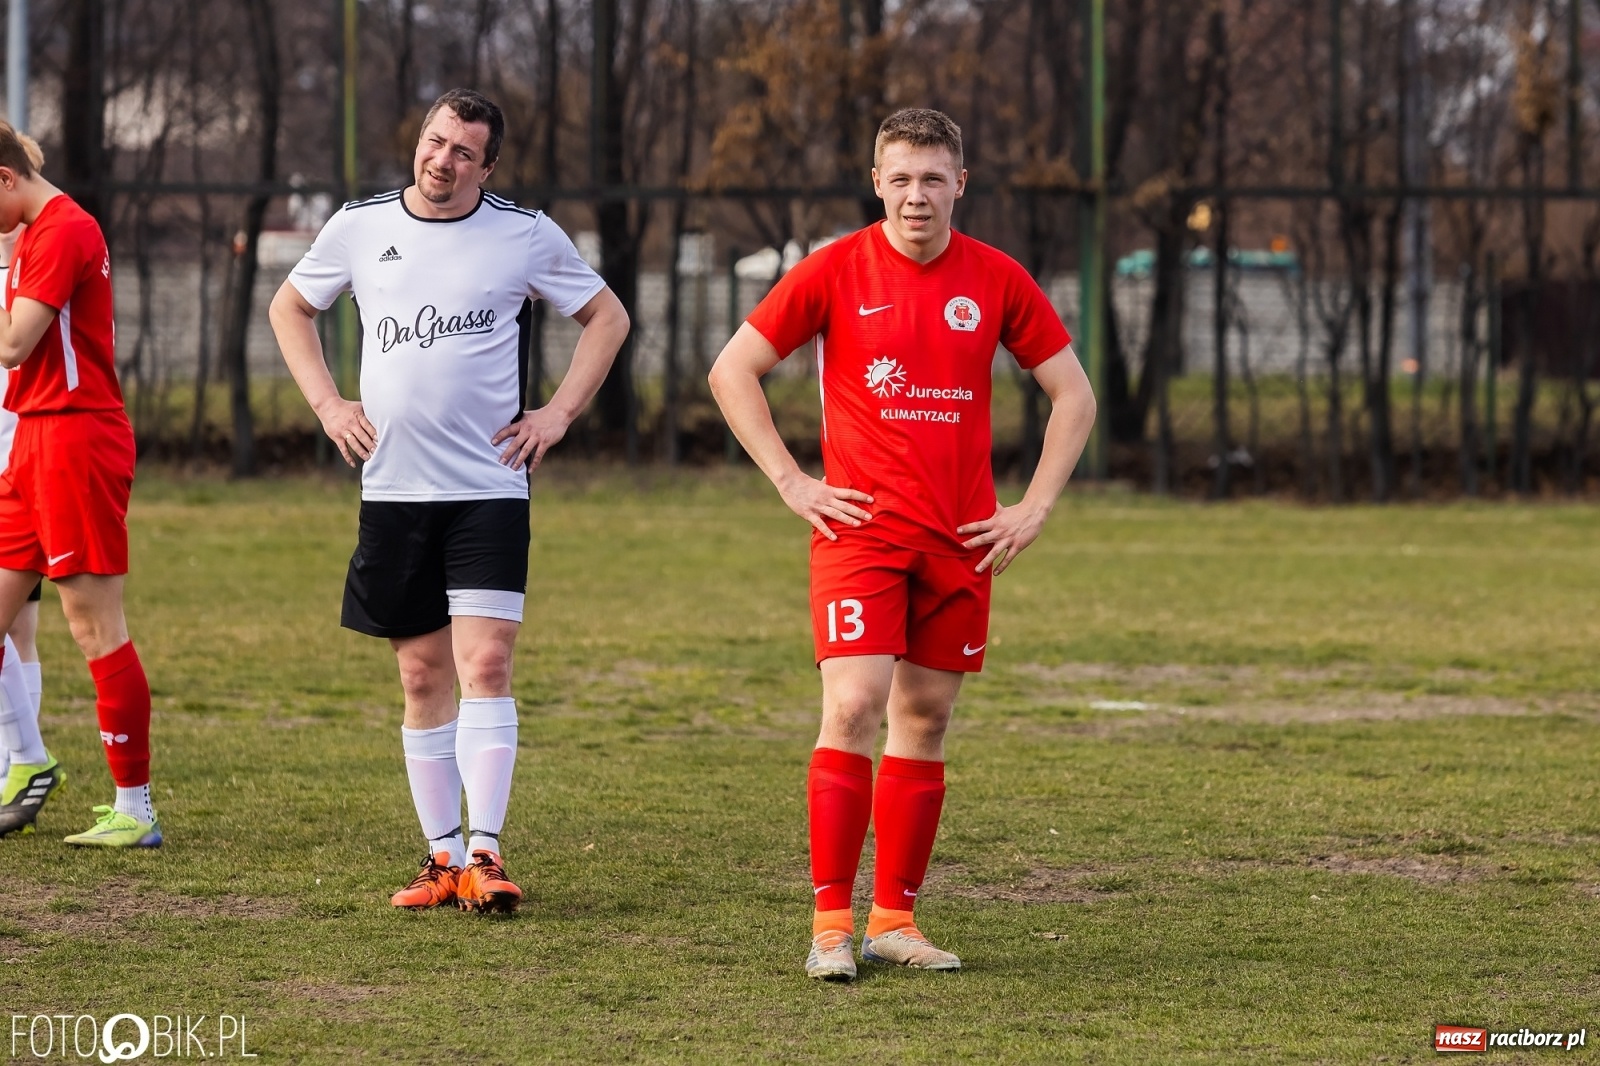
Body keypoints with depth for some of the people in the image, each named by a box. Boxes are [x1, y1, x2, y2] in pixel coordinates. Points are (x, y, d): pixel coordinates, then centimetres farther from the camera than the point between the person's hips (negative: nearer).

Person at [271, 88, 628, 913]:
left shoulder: (525, 235, -1)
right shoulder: (360, 226, 4)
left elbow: (607, 318, 11)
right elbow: (290, 307, 20)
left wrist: (557, 414, 2)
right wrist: (326, 403, 7)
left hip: (488, 488, -2)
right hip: (392, 491, 2)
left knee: (485, 665, -13)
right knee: (422, 677, 5)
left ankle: (484, 855, -14)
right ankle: (443, 855, 11)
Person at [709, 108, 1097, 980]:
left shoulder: (997, 281, 5)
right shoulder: (835, 271, -2)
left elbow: (1073, 395, 13)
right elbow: (732, 370, 2)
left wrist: (1035, 507, 4)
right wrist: (792, 483, -4)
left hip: (962, 539, 3)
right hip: (860, 527, -3)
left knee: (925, 722, 6)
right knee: (853, 708, -14)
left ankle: (894, 919, 13)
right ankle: (831, 923, -9)